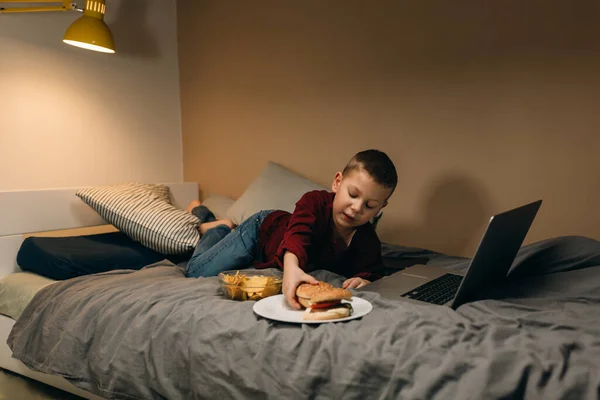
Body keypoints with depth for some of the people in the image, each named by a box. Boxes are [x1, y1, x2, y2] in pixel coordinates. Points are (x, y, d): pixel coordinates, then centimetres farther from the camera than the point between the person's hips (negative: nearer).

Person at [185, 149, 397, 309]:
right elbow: (297, 233, -57)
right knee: (196, 273, -5)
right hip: (262, 228, -4)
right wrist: (291, 267, -78)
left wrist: (362, 280, -45)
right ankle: (221, 227, 22)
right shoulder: (315, 201, -41)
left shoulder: (369, 243, -28)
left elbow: (372, 273, -19)